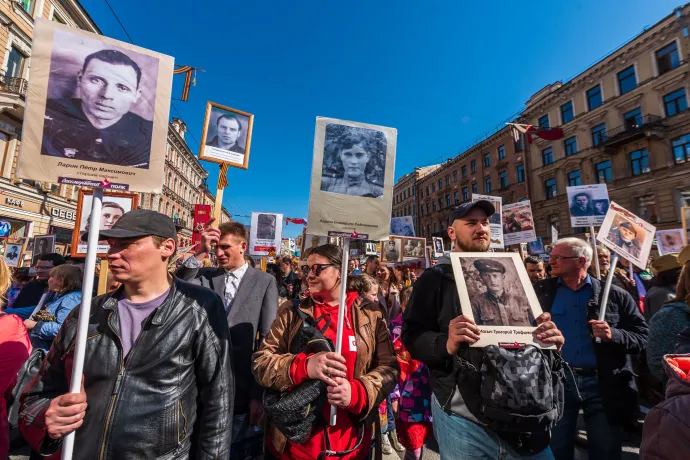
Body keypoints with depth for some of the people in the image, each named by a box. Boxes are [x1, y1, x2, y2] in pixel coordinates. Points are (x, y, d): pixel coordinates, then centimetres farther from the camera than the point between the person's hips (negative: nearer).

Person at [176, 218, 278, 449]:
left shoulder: (265, 282, -6)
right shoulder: (205, 276, 3)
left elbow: (267, 341, -6)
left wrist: (259, 393, -5)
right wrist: (199, 252, -21)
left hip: (241, 390, -2)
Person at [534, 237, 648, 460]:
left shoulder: (615, 295, 1)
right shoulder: (541, 291, 1)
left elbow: (642, 337, -2)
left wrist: (613, 335, -17)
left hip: (603, 384, 0)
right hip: (556, 381, 0)